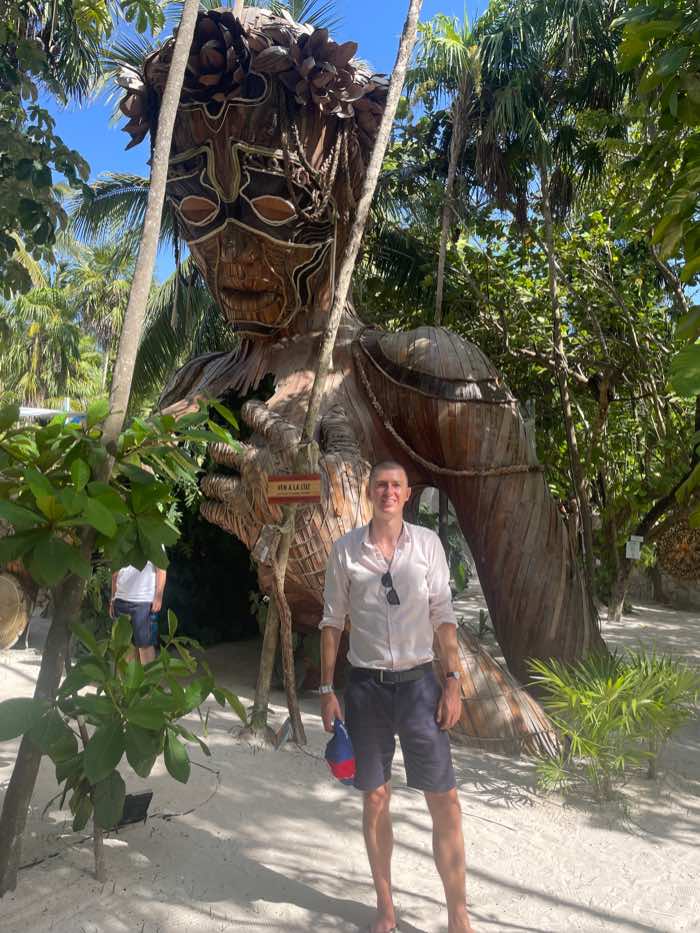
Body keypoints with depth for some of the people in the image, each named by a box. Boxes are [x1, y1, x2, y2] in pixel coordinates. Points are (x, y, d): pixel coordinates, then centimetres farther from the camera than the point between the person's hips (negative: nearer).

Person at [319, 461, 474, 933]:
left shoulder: (427, 542, -2)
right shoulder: (346, 549, -2)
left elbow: (443, 614, 1)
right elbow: (333, 621, 3)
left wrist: (453, 681, -5)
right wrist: (327, 689, 1)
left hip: (418, 682, 0)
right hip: (366, 685, 0)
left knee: (445, 801, 3)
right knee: (375, 798, 12)